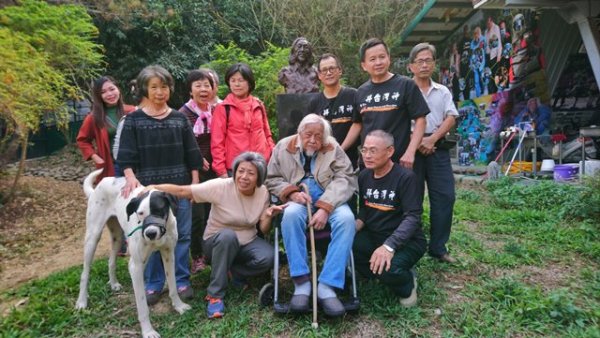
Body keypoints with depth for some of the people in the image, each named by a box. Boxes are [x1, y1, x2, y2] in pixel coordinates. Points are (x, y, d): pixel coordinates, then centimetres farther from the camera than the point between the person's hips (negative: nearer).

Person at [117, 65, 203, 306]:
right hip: (149, 186, -1)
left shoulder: (179, 119, 6)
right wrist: (130, 177, -19)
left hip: (180, 186, 2)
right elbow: (127, 155, -3)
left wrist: (195, 181, 3)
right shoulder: (133, 120, 1)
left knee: (181, 234, 7)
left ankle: (181, 281, 20)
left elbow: (191, 154, 7)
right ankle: (153, 284, 21)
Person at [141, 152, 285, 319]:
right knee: (228, 235, -39)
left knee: (267, 257, -29)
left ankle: (237, 274, 5)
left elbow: (263, 230, -2)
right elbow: (183, 191, -25)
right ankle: (215, 295, -23)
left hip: (248, 242, 3)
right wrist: (154, 188, -39)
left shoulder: (263, 192, -8)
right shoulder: (220, 187, -20)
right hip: (217, 242, -3)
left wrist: (268, 216, -23)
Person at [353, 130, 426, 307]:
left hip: (406, 241, -6)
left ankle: (407, 286, 4)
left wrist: (389, 246, -37)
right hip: (373, 236, 6)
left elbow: (412, 218, -24)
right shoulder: (364, 176, 4)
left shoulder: (406, 177, -17)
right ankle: (381, 275, 5)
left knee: (388, 270, -35)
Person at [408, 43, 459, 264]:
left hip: (438, 148, 4)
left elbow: (451, 118, 4)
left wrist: (432, 139, -11)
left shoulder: (443, 92, 15)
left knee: (445, 196, 1)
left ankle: (438, 247, 12)